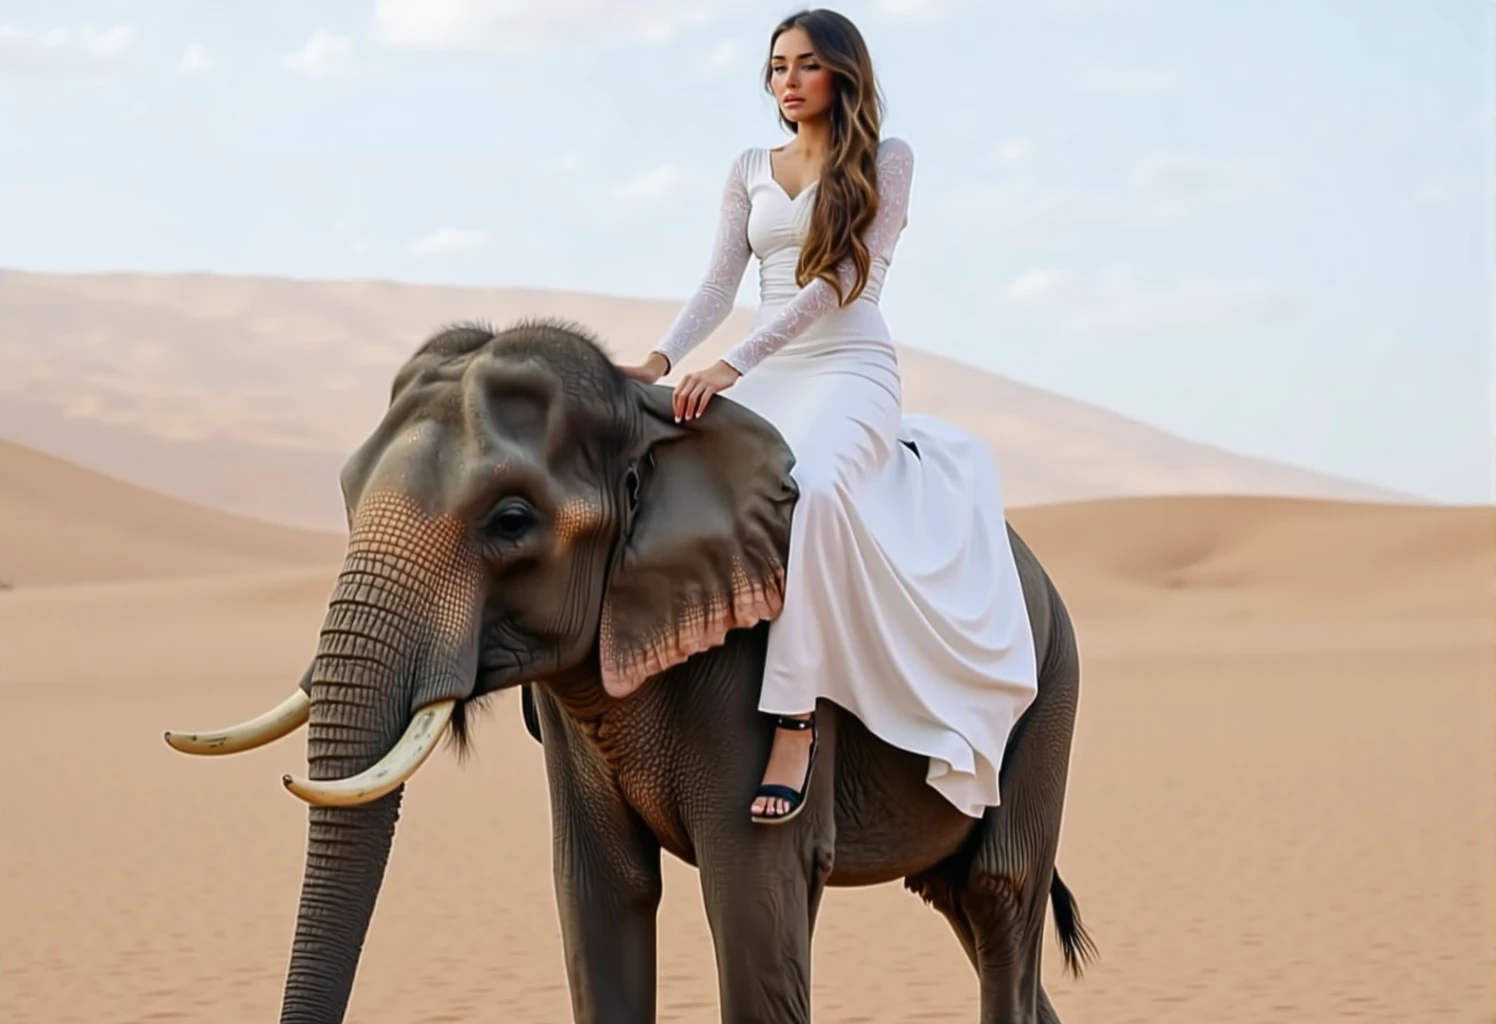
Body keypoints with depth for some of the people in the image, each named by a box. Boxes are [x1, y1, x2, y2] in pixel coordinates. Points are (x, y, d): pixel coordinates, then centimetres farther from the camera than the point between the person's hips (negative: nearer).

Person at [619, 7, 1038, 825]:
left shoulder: (885, 162, 2)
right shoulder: (751, 170, 17)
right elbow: (719, 284, 11)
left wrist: (735, 364, -21)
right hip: (765, 375, 6)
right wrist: (663, 357, -10)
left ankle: (794, 716, -42)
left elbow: (836, 281, -10)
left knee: (812, 486, -39)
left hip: (851, 369, -6)